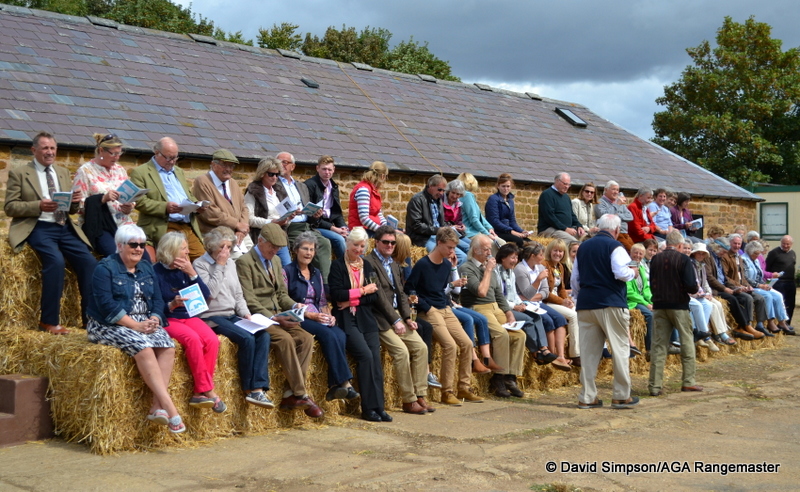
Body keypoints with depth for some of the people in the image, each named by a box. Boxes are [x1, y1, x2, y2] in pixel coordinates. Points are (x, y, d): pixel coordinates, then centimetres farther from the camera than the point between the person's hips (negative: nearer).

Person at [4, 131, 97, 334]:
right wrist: (38, 206, -18)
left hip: (65, 228, 5)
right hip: (38, 228, -5)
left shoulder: (63, 172, 19)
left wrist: (75, 201, -5)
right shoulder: (18, 173, 5)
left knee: (89, 262, -17)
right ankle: (49, 321, -19)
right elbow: (10, 207, -2)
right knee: (56, 261, -31)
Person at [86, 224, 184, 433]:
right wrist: (136, 325, -21)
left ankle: (156, 406, -29)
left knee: (168, 347, -23)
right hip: (109, 326, -6)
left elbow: (158, 300, 10)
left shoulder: (147, 268, 15)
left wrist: (154, 320, -11)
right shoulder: (105, 268, -5)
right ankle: (170, 408, -35)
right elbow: (107, 306, -16)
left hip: (143, 322, 6)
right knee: (143, 348, -32)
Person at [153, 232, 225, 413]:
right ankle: (208, 391, -24)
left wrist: (192, 274, -9)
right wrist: (172, 305, -26)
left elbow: (205, 296, 2)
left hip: (190, 316, 5)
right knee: (192, 339, -33)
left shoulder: (187, 268, 10)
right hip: (167, 320, -5)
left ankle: (200, 393, -20)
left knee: (212, 340, -24)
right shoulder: (156, 272, -4)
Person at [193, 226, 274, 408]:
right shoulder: (200, 264, -2)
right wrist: (219, 266, -11)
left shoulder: (231, 263, 17)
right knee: (247, 338, -28)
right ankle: (249, 389, -15)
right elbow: (210, 292, -16)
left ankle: (258, 388, -26)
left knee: (263, 335, -20)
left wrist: (245, 313, 2)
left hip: (232, 315, 6)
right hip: (212, 317, -6)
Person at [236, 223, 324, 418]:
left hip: (277, 316, 8)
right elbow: (249, 300, -13)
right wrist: (273, 318, -21)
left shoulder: (276, 261, 19)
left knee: (306, 338, -17)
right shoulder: (244, 262, -7)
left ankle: (289, 394, -18)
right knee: (286, 339, -31)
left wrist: (294, 306, -2)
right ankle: (300, 395, -24)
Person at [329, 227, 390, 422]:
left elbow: (374, 297, 8)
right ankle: (368, 408, -13)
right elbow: (336, 294, -11)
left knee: (376, 357, -12)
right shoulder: (338, 265, 3)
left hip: (366, 318, 5)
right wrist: (363, 291, -5)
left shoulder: (367, 266, 17)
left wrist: (352, 300, -8)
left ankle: (378, 407, -9)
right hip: (346, 320, -5)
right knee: (365, 355, -21)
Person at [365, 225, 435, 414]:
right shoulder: (369, 262, -9)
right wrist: (395, 320, -17)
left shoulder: (393, 264, 20)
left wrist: (407, 317, 2)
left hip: (397, 315, 8)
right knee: (401, 351, -21)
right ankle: (409, 401, -11)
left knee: (421, 347, -6)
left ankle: (420, 395, 0)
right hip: (381, 318, -8)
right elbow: (379, 295, -15)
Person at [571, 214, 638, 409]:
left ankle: (587, 397, 6)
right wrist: (633, 273, 3)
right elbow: (621, 273, -17)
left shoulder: (584, 247, 15)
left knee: (589, 351, 6)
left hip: (585, 304, 6)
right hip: (610, 304, -6)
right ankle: (622, 396, 4)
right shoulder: (614, 246, -5)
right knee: (620, 348, 2)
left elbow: (575, 279, 18)